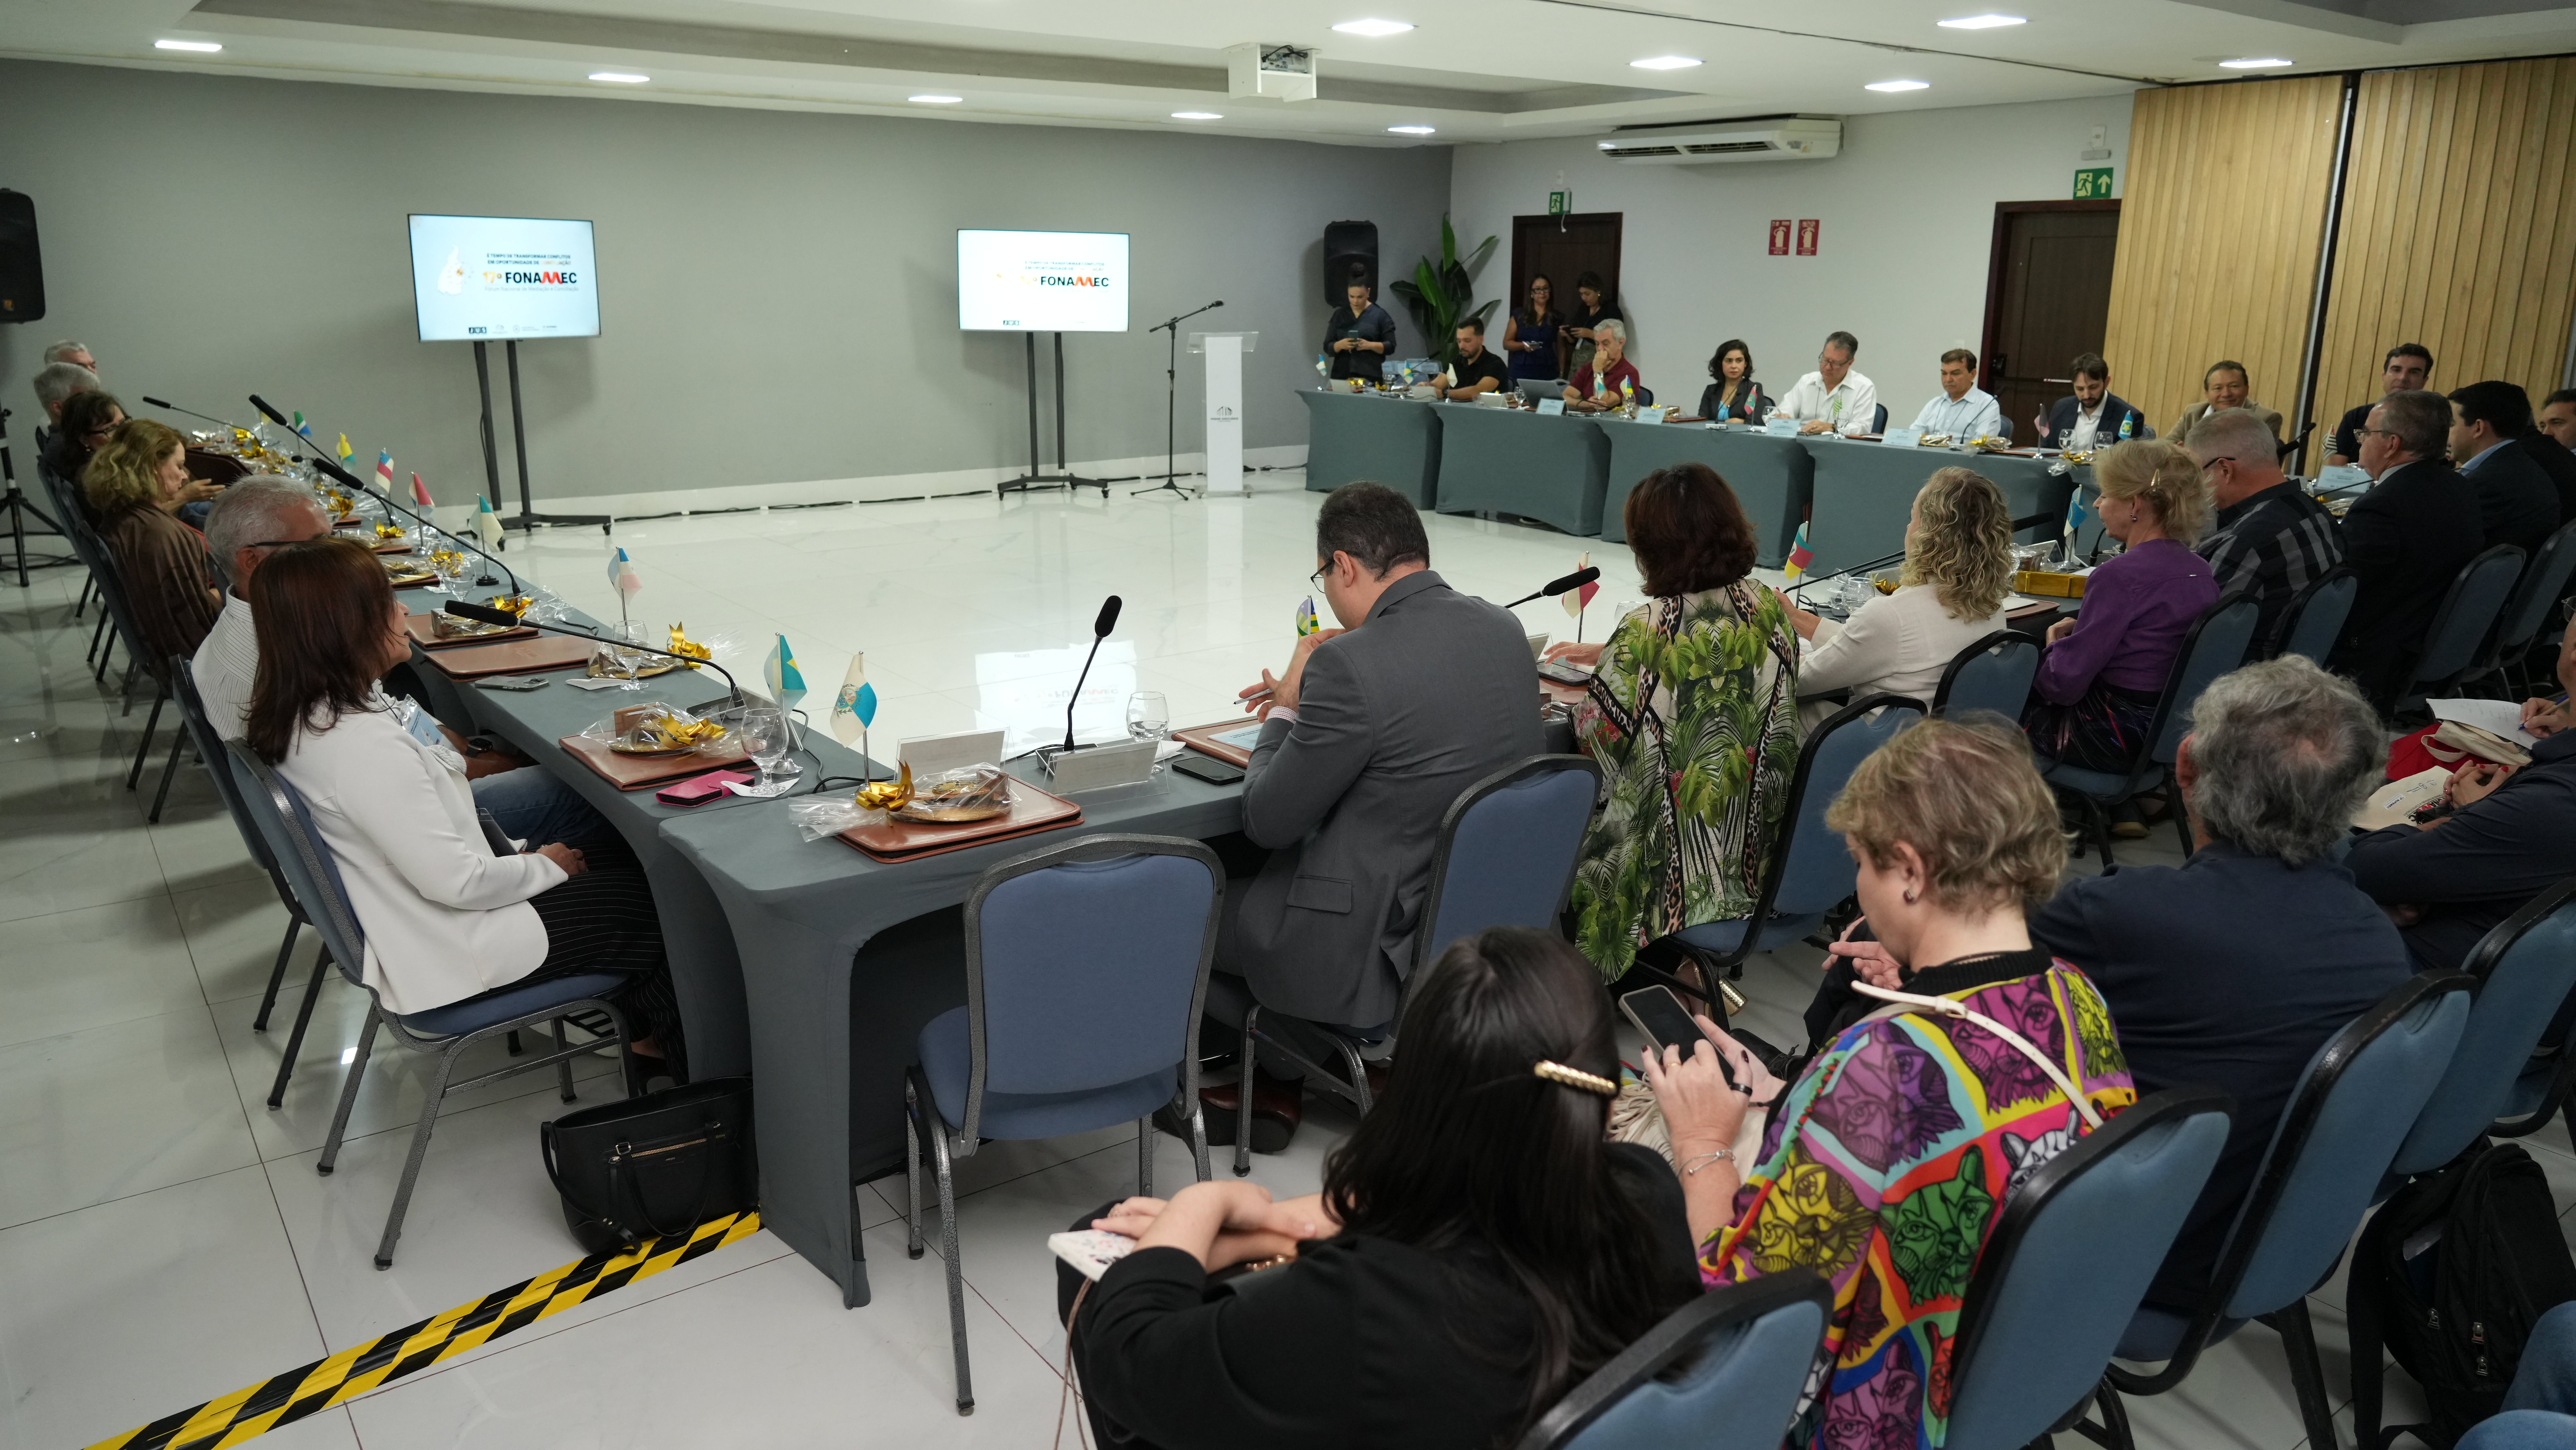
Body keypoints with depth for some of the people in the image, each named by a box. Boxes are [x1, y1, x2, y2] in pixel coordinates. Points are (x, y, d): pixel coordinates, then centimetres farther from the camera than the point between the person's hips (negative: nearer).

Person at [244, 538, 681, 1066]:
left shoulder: (300, 718, -3)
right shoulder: (364, 747, -33)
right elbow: (455, 881, -27)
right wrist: (546, 866, -12)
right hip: (453, 952, -9)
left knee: (620, 867, 16)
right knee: (650, 899, 5)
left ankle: (648, 1027, 25)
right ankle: (687, 1049, 26)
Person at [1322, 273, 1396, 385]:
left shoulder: (1379, 315, 3)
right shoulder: (1339, 315, 10)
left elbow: (1391, 346, 2)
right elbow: (1328, 347, 9)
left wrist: (1371, 345, -15)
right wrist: (1340, 345, -12)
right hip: (1342, 376, 2)